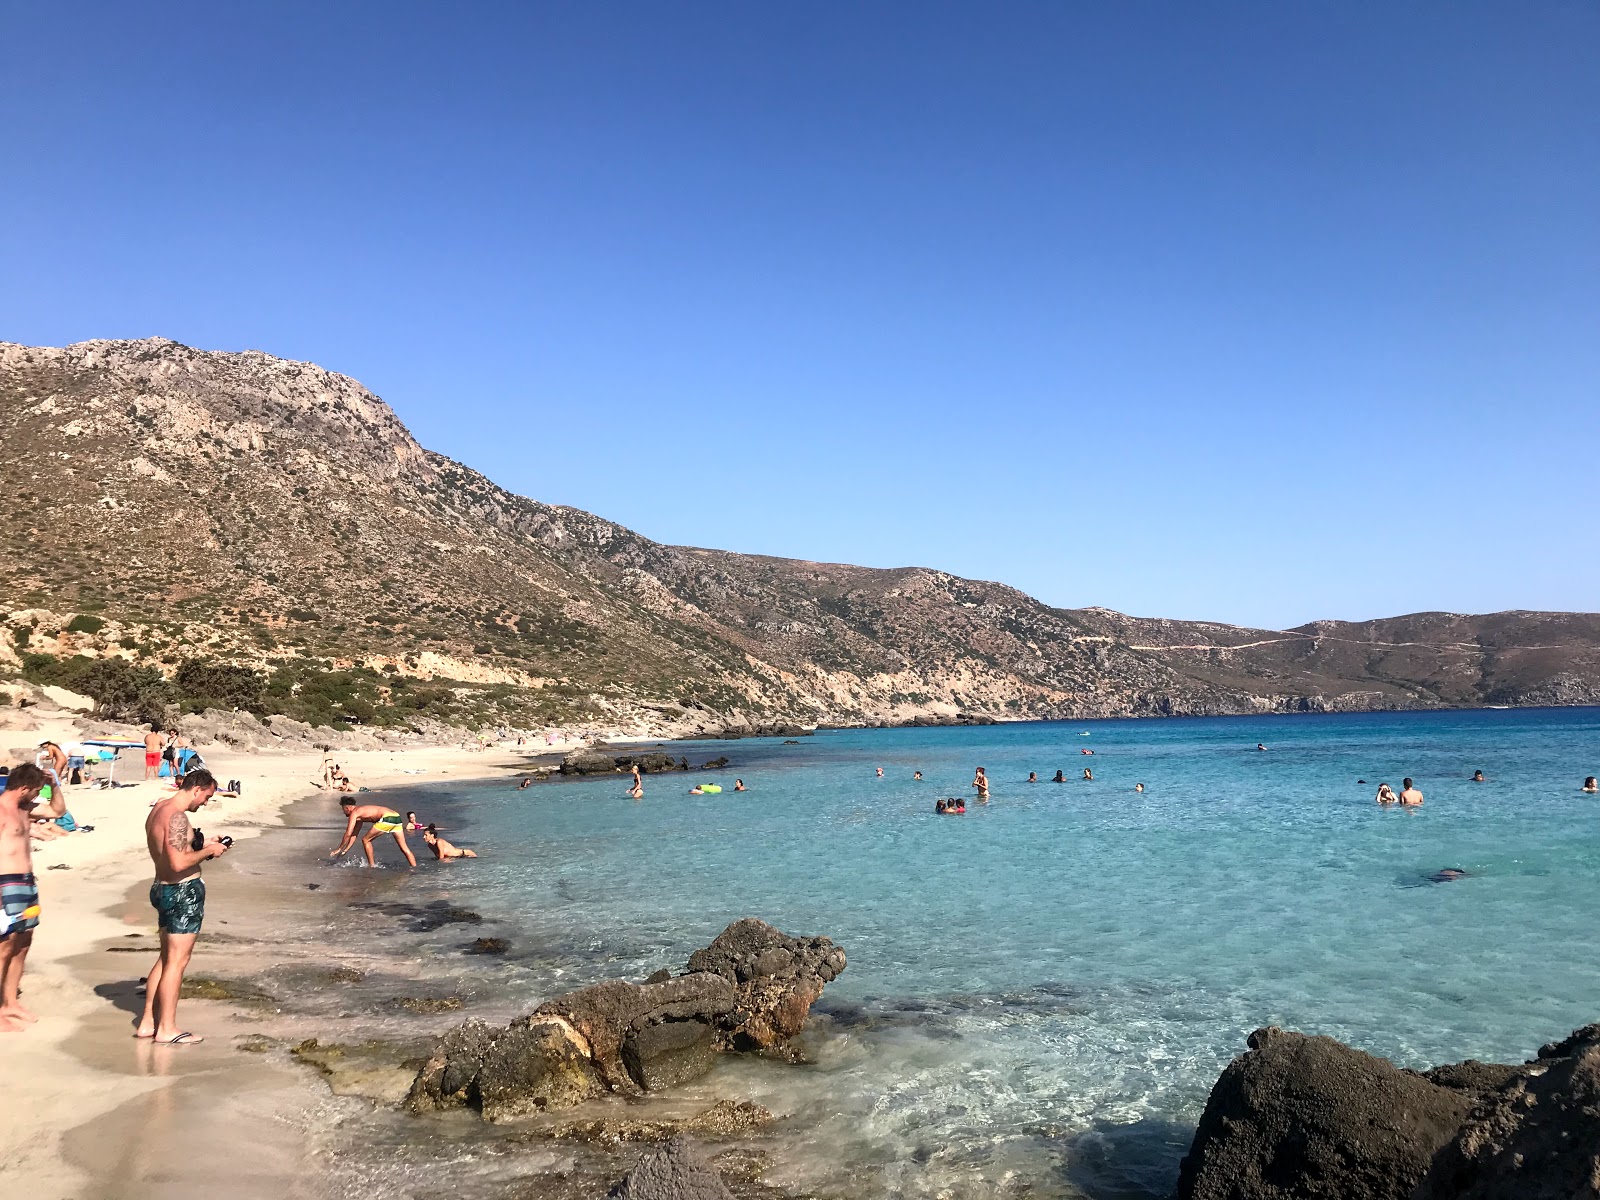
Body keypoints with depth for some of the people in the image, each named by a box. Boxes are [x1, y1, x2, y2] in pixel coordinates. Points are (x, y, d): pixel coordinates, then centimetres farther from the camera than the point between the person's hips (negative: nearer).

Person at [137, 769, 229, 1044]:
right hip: (183, 891, -10)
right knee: (177, 961, -1)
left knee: (166, 958, 19)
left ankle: (148, 1021, 25)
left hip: (162, 888, 10)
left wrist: (201, 844, 12)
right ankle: (166, 1030, 6)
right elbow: (178, 863, -28)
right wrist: (208, 851, -15)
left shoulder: (159, 809, 10)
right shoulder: (177, 816, -21)